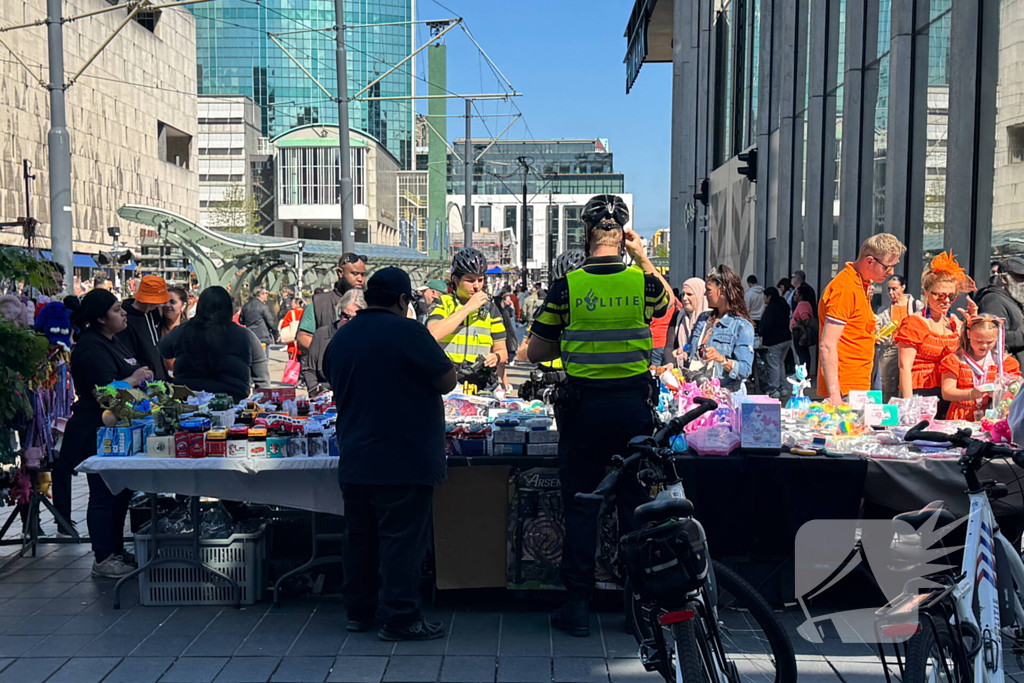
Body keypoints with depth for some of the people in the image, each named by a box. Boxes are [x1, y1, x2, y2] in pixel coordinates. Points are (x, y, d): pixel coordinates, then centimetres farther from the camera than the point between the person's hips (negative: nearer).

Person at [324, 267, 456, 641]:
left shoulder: (339, 338, 9)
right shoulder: (406, 331, -14)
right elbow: (447, 381, -11)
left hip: (354, 462, 7)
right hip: (403, 460, -7)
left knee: (360, 536, 16)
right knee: (402, 538, 0)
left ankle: (358, 610, 26)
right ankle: (400, 617, 5)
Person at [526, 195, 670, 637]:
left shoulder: (566, 287, -7)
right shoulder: (643, 282, -2)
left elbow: (534, 353, 0)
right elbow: (666, 303, 24)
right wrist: (644, 259, 16)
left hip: (583, 405, -2)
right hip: (634, 403, 2)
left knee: (579, 505, 8)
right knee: (636, 503, 12)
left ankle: (577, 605, 13)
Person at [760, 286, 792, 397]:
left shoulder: (770, 309, -17)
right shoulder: (783, 307, 12)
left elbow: (766, 325, -23)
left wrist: (762, 336, -10)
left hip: (774, 341, -9)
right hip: (786, 338, 9)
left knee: (773, 365, -5)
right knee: (781, 363, 19)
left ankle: (773, 389, -3)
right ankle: (782, 387, 24)